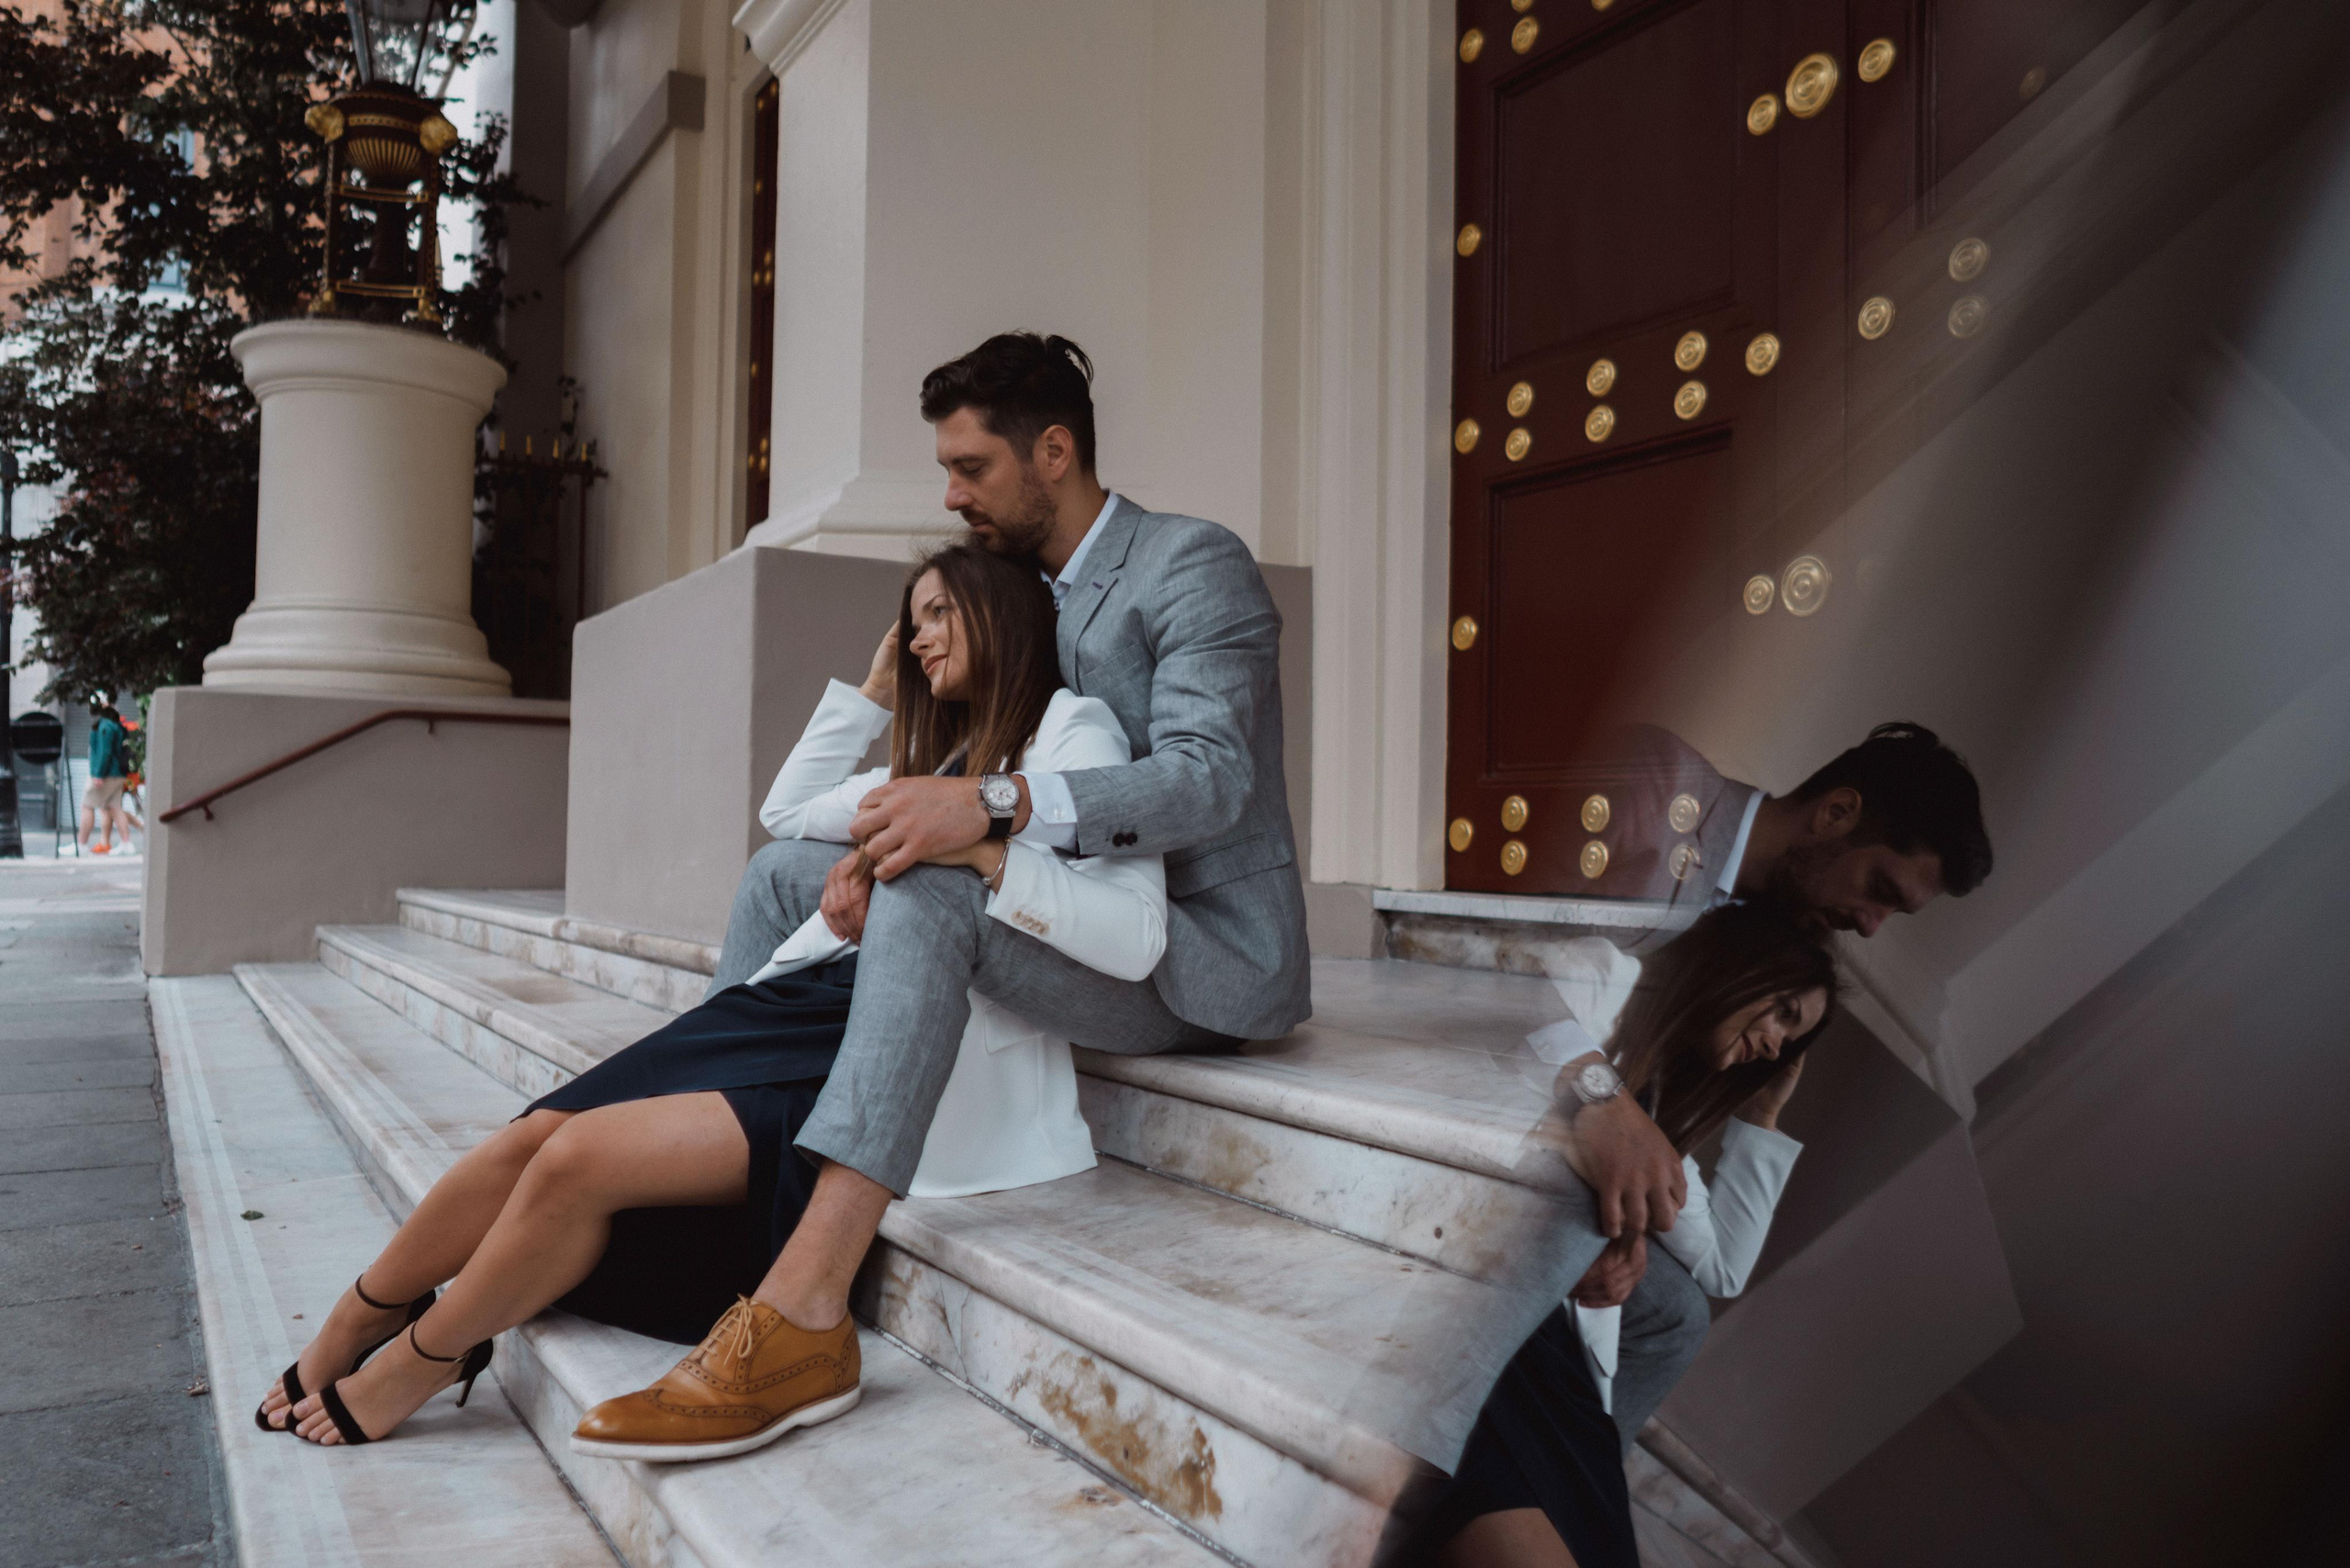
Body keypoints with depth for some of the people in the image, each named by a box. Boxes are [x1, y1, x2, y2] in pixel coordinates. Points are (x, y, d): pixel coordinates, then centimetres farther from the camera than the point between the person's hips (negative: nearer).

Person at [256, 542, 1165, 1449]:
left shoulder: (1070, 729, 1)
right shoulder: (944, 752, 26)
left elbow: (1135, 938, -12)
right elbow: (786, 813, 36)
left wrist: (982, 848, -20)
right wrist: (875, 690, 33)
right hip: (803, 1000, 8)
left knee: (579, 1161, -16)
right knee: (540, 1134, -9)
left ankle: (413, 1366, 7)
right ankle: (361, 1320, 11)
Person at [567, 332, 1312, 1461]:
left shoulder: (1194, 565, -10)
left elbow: (1206, 776, -24)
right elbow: (971, 792, 11)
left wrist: (998, 805, -37)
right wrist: (878, 850, -12)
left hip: (1205, 947, -9)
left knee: (929, 900, -35)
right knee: (783, 873, 7)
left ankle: (804, 1306, -41)